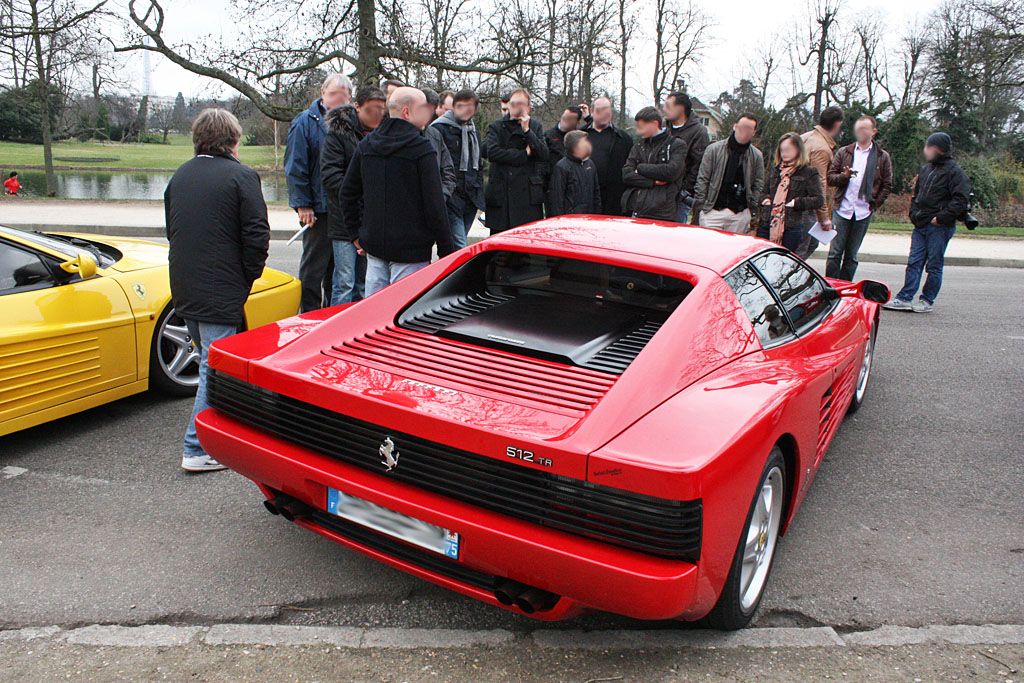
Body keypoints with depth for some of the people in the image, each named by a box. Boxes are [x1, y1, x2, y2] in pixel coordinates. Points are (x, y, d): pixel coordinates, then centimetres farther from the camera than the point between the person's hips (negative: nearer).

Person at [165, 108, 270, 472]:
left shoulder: (180, 175, 12)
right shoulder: (241, 176, -9)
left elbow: (172, 230, 19)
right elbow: (257, 237, -14)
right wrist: (246, 280, -1)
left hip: (184, 290, 8)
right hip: (220, 294, -8)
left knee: (209, 362, 21)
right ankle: (198, 449, 0)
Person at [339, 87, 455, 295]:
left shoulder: (365, 145, 9)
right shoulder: (421, 148, -12)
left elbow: (348, 192, 14)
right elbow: (434, 204, -14)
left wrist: (357, 232, 21)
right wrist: (446, 249, -7)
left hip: (374, 246, 7)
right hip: (410, 250, -6)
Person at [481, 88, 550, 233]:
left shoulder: (535, 126, 12)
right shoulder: (496, 127, 7)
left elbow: (544, 154, -2)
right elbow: (491, 152, -11)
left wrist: (527, 130, -9)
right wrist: (524, 155, -7)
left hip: (529, 195, 1)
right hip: (501, 193, -1)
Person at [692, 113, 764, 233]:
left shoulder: (757, 156, 6)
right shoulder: (714, 149, 0)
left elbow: (758, 185, 10)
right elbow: (702, 180, 0)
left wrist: (751, 207, 3)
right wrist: (699, 207, -4)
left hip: (740, 214, 2)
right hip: (712, 210, -2)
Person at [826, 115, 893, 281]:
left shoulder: (882, 157, 7)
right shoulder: (844, 152, 9)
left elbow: (887, 186, 8)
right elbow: (830, 177, 5)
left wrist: (875, 205, -1)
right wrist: (844, 176, -14)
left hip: (863, 212, 0)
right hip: (842, 210, 0)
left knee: (851, 256, 6)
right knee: (834, 253, -3)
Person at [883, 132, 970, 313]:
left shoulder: (955, 172, -7)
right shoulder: (925, 169, 15)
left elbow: (960, 200, -14)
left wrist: (941, 218, -17)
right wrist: (914, 213, 10)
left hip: (940, 227, -6)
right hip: (921, 225, 7)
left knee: (934, 266, 2)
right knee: (914, 263, 4)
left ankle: (927, 301, 9)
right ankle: (904, 299, 4)